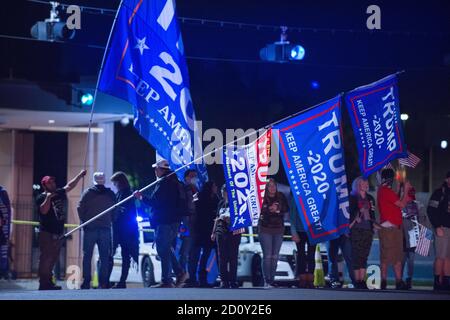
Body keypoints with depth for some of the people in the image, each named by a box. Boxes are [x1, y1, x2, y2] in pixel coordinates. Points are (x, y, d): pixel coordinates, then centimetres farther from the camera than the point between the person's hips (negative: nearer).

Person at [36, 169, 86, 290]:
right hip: (47, 233, -8)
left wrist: (80, 175, 21)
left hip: (57, 232, 8)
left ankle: (48, 282, 17)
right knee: (46, 258, -11)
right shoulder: (41, 197, -5)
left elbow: (69, 186, 24)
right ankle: (43, 283, -11)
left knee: (53, 258, 10)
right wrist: (48, 198, -26)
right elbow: (43, 210, -20)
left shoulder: (59, 193, 14)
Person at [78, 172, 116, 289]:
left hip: (90, 228, -2)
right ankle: (103, 283, 0)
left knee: (87, 256, 3)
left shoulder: (88, 193, -3)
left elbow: (80, 208, -6)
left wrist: (84, 222, 5)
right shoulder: (111, 194, 5)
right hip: (105, 229, 2)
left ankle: (86, 282, -2)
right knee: (104, 257, 5)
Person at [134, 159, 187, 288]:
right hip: (174, 221, 10)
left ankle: (166, 281, -4)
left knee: (163, 250, -6)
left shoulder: (164, 183, -16)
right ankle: (180, 272, 17)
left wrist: (141, 197, -9)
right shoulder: (174, 182, 16)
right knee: (166, 249, 20)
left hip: (165, 222, -10)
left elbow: (154, 201, -21)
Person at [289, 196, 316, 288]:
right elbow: (292, 217, 2)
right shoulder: (295, 200, 1)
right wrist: (294, 233, -4)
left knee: (311, 256, 1)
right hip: (300, 232, -1)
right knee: (301, 255, 0)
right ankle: (302, 280, 2)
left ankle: (310, 281, 4)